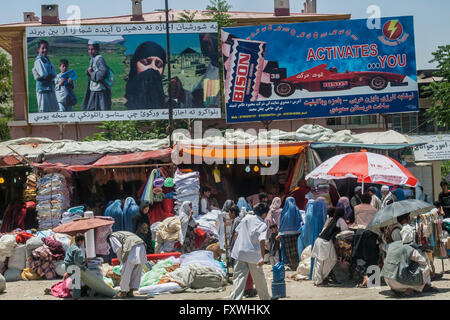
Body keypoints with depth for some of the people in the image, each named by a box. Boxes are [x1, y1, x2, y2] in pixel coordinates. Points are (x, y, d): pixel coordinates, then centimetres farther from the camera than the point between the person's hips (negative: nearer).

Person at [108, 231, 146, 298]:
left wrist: (121, 260, 7)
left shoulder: (112, 236, 15)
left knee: (125, 271, 2)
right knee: (136, 271, 12)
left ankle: (123, 291, 10)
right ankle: (131, 291, 12)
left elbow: (118, 247, -3)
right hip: (141, 246, 8)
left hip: (132, 248, -8)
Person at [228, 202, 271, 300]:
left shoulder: (247, 218, 6)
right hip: (253, 255, -3)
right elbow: (262, 241, -23)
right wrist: (262, 257, -26)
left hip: (240, 252, 3)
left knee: (239, 278, -1)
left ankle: (235, 298, -15)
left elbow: (237, 232, 12)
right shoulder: (263, 225, -8)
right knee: (259, 279, 14)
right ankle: (265, 298, 31)